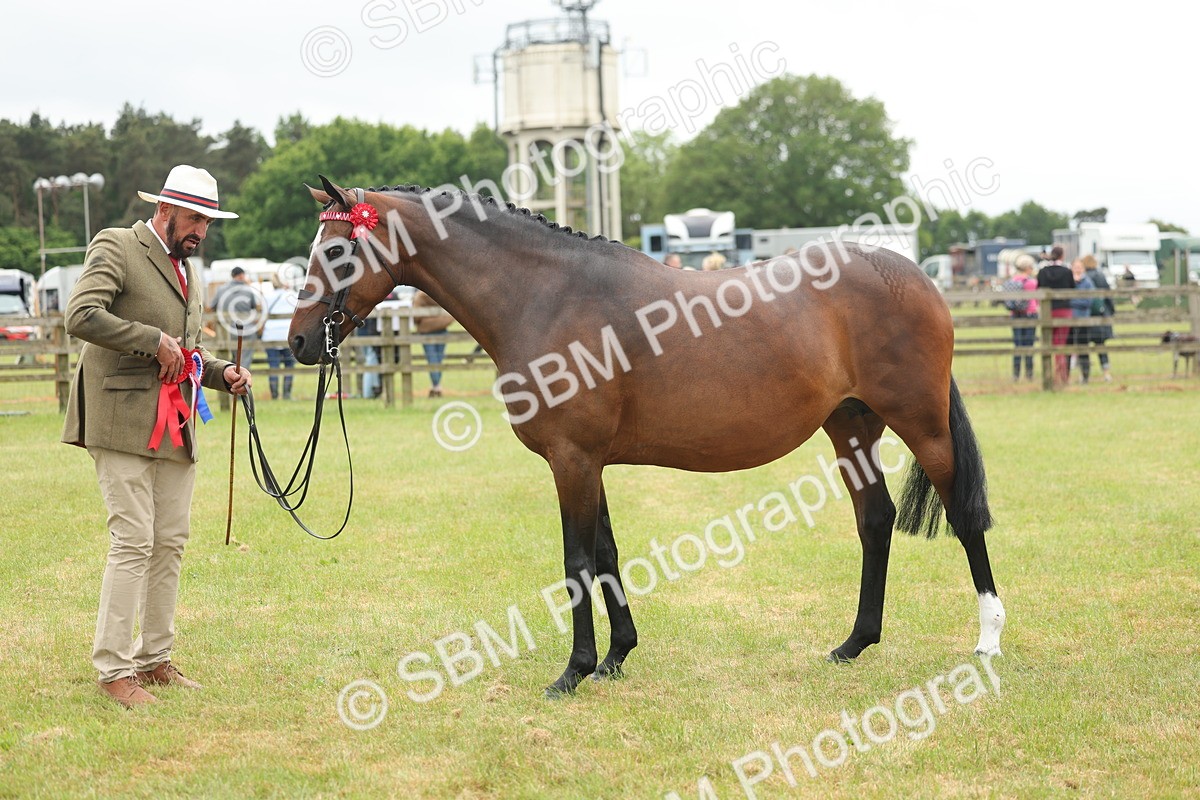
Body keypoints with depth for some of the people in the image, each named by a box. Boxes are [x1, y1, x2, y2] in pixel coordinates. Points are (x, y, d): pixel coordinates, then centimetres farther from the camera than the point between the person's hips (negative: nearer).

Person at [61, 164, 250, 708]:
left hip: (176, 428, 8)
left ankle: (154, 659, 17)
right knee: (133, 541, -10)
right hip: (124, 422, -8)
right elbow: (81, 316, -20)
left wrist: (223, 375, 10)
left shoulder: (187, 271, 22)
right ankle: (113, 669, -4)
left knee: (170, 544, 8)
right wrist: (155, 340, -18)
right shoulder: (115, 247, -5)